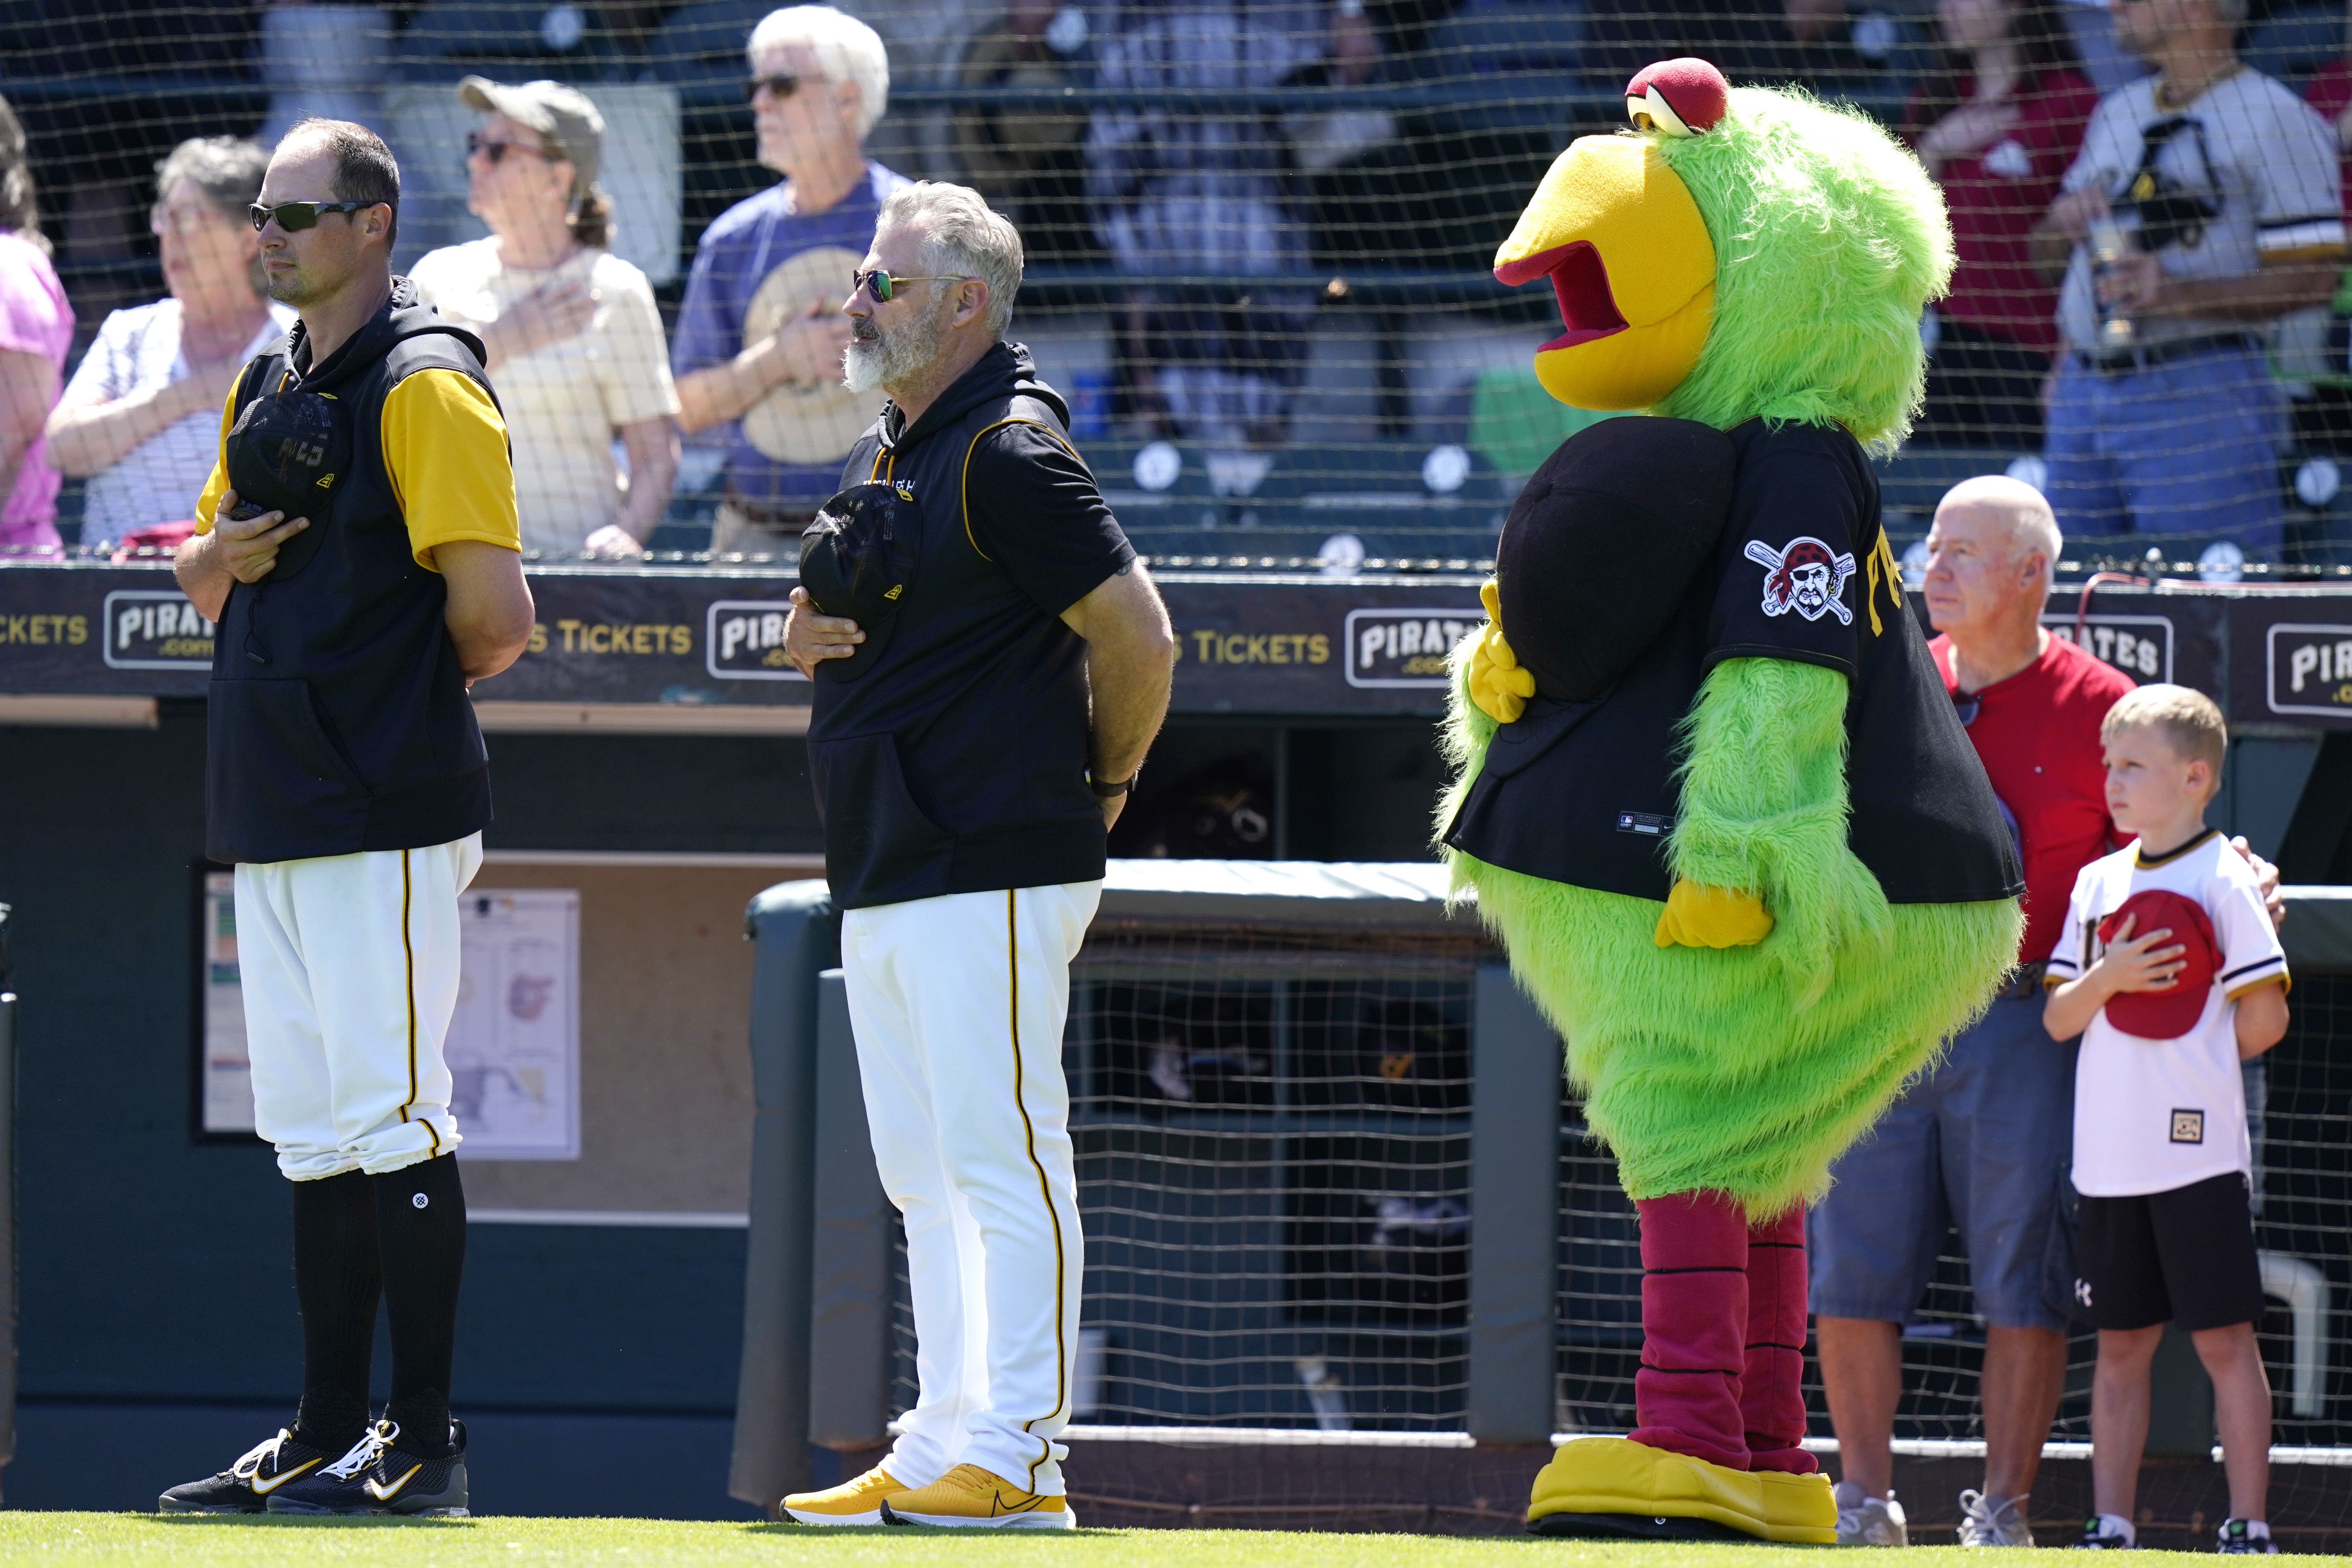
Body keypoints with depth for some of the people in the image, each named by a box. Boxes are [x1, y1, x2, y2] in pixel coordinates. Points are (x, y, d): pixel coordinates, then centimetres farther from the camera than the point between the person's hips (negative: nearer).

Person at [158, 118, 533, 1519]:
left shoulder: (426, 383, -10)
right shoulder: (269, 386, 17)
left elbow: (496, 618, -16)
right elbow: (208, 585, 24)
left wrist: (415, 687, 1)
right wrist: (225, 556, 0)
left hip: (385, 822, -9)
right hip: (273, 821, 9)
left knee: (394, 1123, -9)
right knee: (315, 1137, 11)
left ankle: (426, 1448, -7)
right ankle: (328, 1439, 16)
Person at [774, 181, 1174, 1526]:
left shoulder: (1009, 457, -13)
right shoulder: (885, 460, 17)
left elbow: (1139, 635, -17)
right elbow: (821, 626, 31)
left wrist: (1104, 783, -4)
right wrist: (810, 626, 7)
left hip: (992, 873, -11)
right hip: (883, 880, 11)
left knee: (1002, 1159, -10)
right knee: (924, 1174, 11)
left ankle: (1020, 1457, -10)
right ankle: (941, 1451, 15)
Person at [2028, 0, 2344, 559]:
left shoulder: (2275, 119, -4)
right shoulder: (2116, 113, 21)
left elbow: (2313, 281, -12)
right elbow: (2047, 259, 27)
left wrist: (2179, 295, -22)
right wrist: (2063, 222, 3)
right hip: (2083, 395, 8)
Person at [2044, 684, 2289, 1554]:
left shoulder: (2224, 879, -5)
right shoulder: (2098, 881, 12)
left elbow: (2264, 1020, -7)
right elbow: (2060, 1018, 7)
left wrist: (2191, 1054, 2)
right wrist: (2106, 979, -11)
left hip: (2198, 1149, -6)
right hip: (2109, 1153, 6)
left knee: (2225, 1339, -4)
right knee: (2120, 1344, 9)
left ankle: (2248, 1525, -1)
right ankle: (2112, 1525, 13)